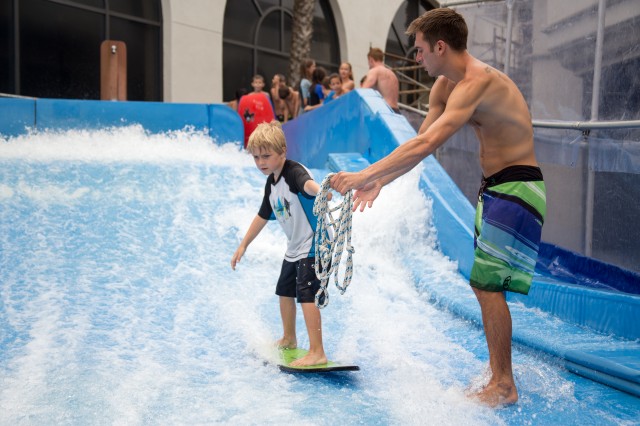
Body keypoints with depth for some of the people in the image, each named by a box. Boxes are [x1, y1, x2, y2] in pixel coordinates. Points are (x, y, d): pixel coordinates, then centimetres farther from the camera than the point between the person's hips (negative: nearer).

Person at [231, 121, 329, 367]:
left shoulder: (294, 172, -21)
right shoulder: (271, 183, 6)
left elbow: (307, 182, -46)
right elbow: (263, 216, 18)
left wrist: (318, 190, -69)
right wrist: (243, 245, 21)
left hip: (314, 245, -10)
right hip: (294, 248, 10)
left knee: (306, 296, -17)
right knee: (285, 292, 21)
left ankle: (317, 353, -14)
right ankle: (289, 340, 42)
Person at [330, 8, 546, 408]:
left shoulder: (477, 83, -25)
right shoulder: (444, 85, 7)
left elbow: (426, 145, -34)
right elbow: (421, 140, 8)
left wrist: (366, 174, -33)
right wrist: (379, 181, -2)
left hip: (516, 189, -10)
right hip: (494, 188, 10)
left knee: (488, 284, -10)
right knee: (481, 281, 13)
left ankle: (505, 386, 1)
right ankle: (498, 367, 25)